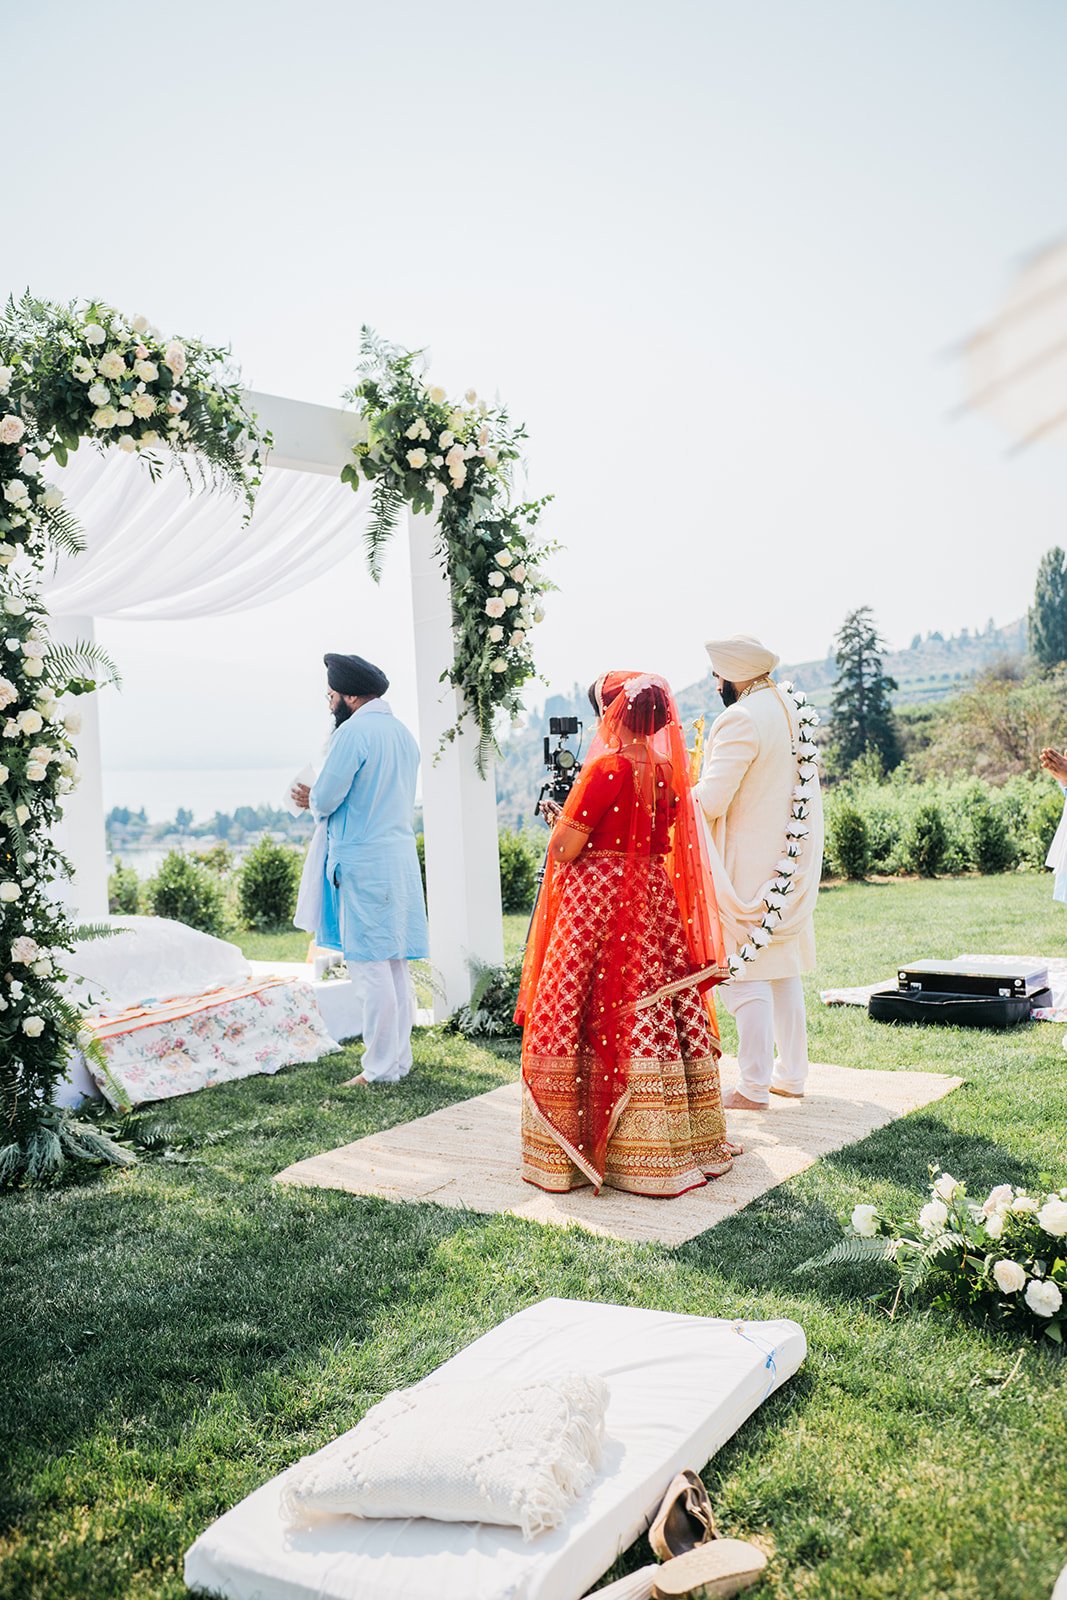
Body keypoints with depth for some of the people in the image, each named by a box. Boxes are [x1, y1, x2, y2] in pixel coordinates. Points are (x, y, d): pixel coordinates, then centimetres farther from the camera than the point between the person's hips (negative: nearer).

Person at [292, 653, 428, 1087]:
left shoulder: (354, 731, -13)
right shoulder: (402, 733, 15)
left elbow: (326, 798, -12)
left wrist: (313, 802, 11)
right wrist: (321, 801, 18)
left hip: (363, 862, -9)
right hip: (401, 856, 9)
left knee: (370, 966, -4)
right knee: (395, 964, 13)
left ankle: (381, 1069, 0)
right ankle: (399, 1056, 19)